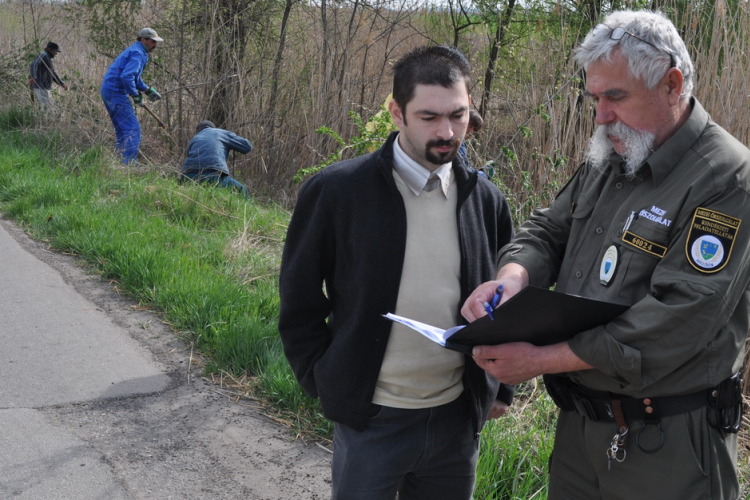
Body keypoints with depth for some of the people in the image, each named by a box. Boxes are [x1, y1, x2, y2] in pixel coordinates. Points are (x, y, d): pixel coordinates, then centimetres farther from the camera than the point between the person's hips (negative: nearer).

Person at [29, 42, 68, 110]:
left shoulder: (49, 58, 21)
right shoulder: (43, 55, -9)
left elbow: (53, 74, 27)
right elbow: (33, 65, -25)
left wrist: (62, 84, 19)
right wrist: (33, 77, -39)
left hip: (47, 88, 10)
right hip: (41, 87, -10)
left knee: (49, 107, 13)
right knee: (45, 107, -14)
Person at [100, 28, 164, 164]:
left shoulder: (135, 50, 19)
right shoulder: (138, 53, -14)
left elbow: (134, 77, 30)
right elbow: (126, 76, -27)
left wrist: (148, 89, 20)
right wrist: (135, 95, -17)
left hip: (108, 91, 11)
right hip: (116, 93, -11)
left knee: (122, 130, 18)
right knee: (133, 129, -12)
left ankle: (121, 161, 23)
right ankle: (129, 163, -15)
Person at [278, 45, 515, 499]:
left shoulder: (486, 200, 1)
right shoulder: (336, 191, -11)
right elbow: (299, 305, -3)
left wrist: (501, 389, 8)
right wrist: (327, 387, -3)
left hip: (459, 420, 4)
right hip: (371, 422, -3)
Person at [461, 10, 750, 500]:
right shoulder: (607, 162, 7)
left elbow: (674, 324, -26)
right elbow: (548, 229, 10)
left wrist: (541, 359, -25)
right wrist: (512, 276, -15)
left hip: (666, 442, -7)